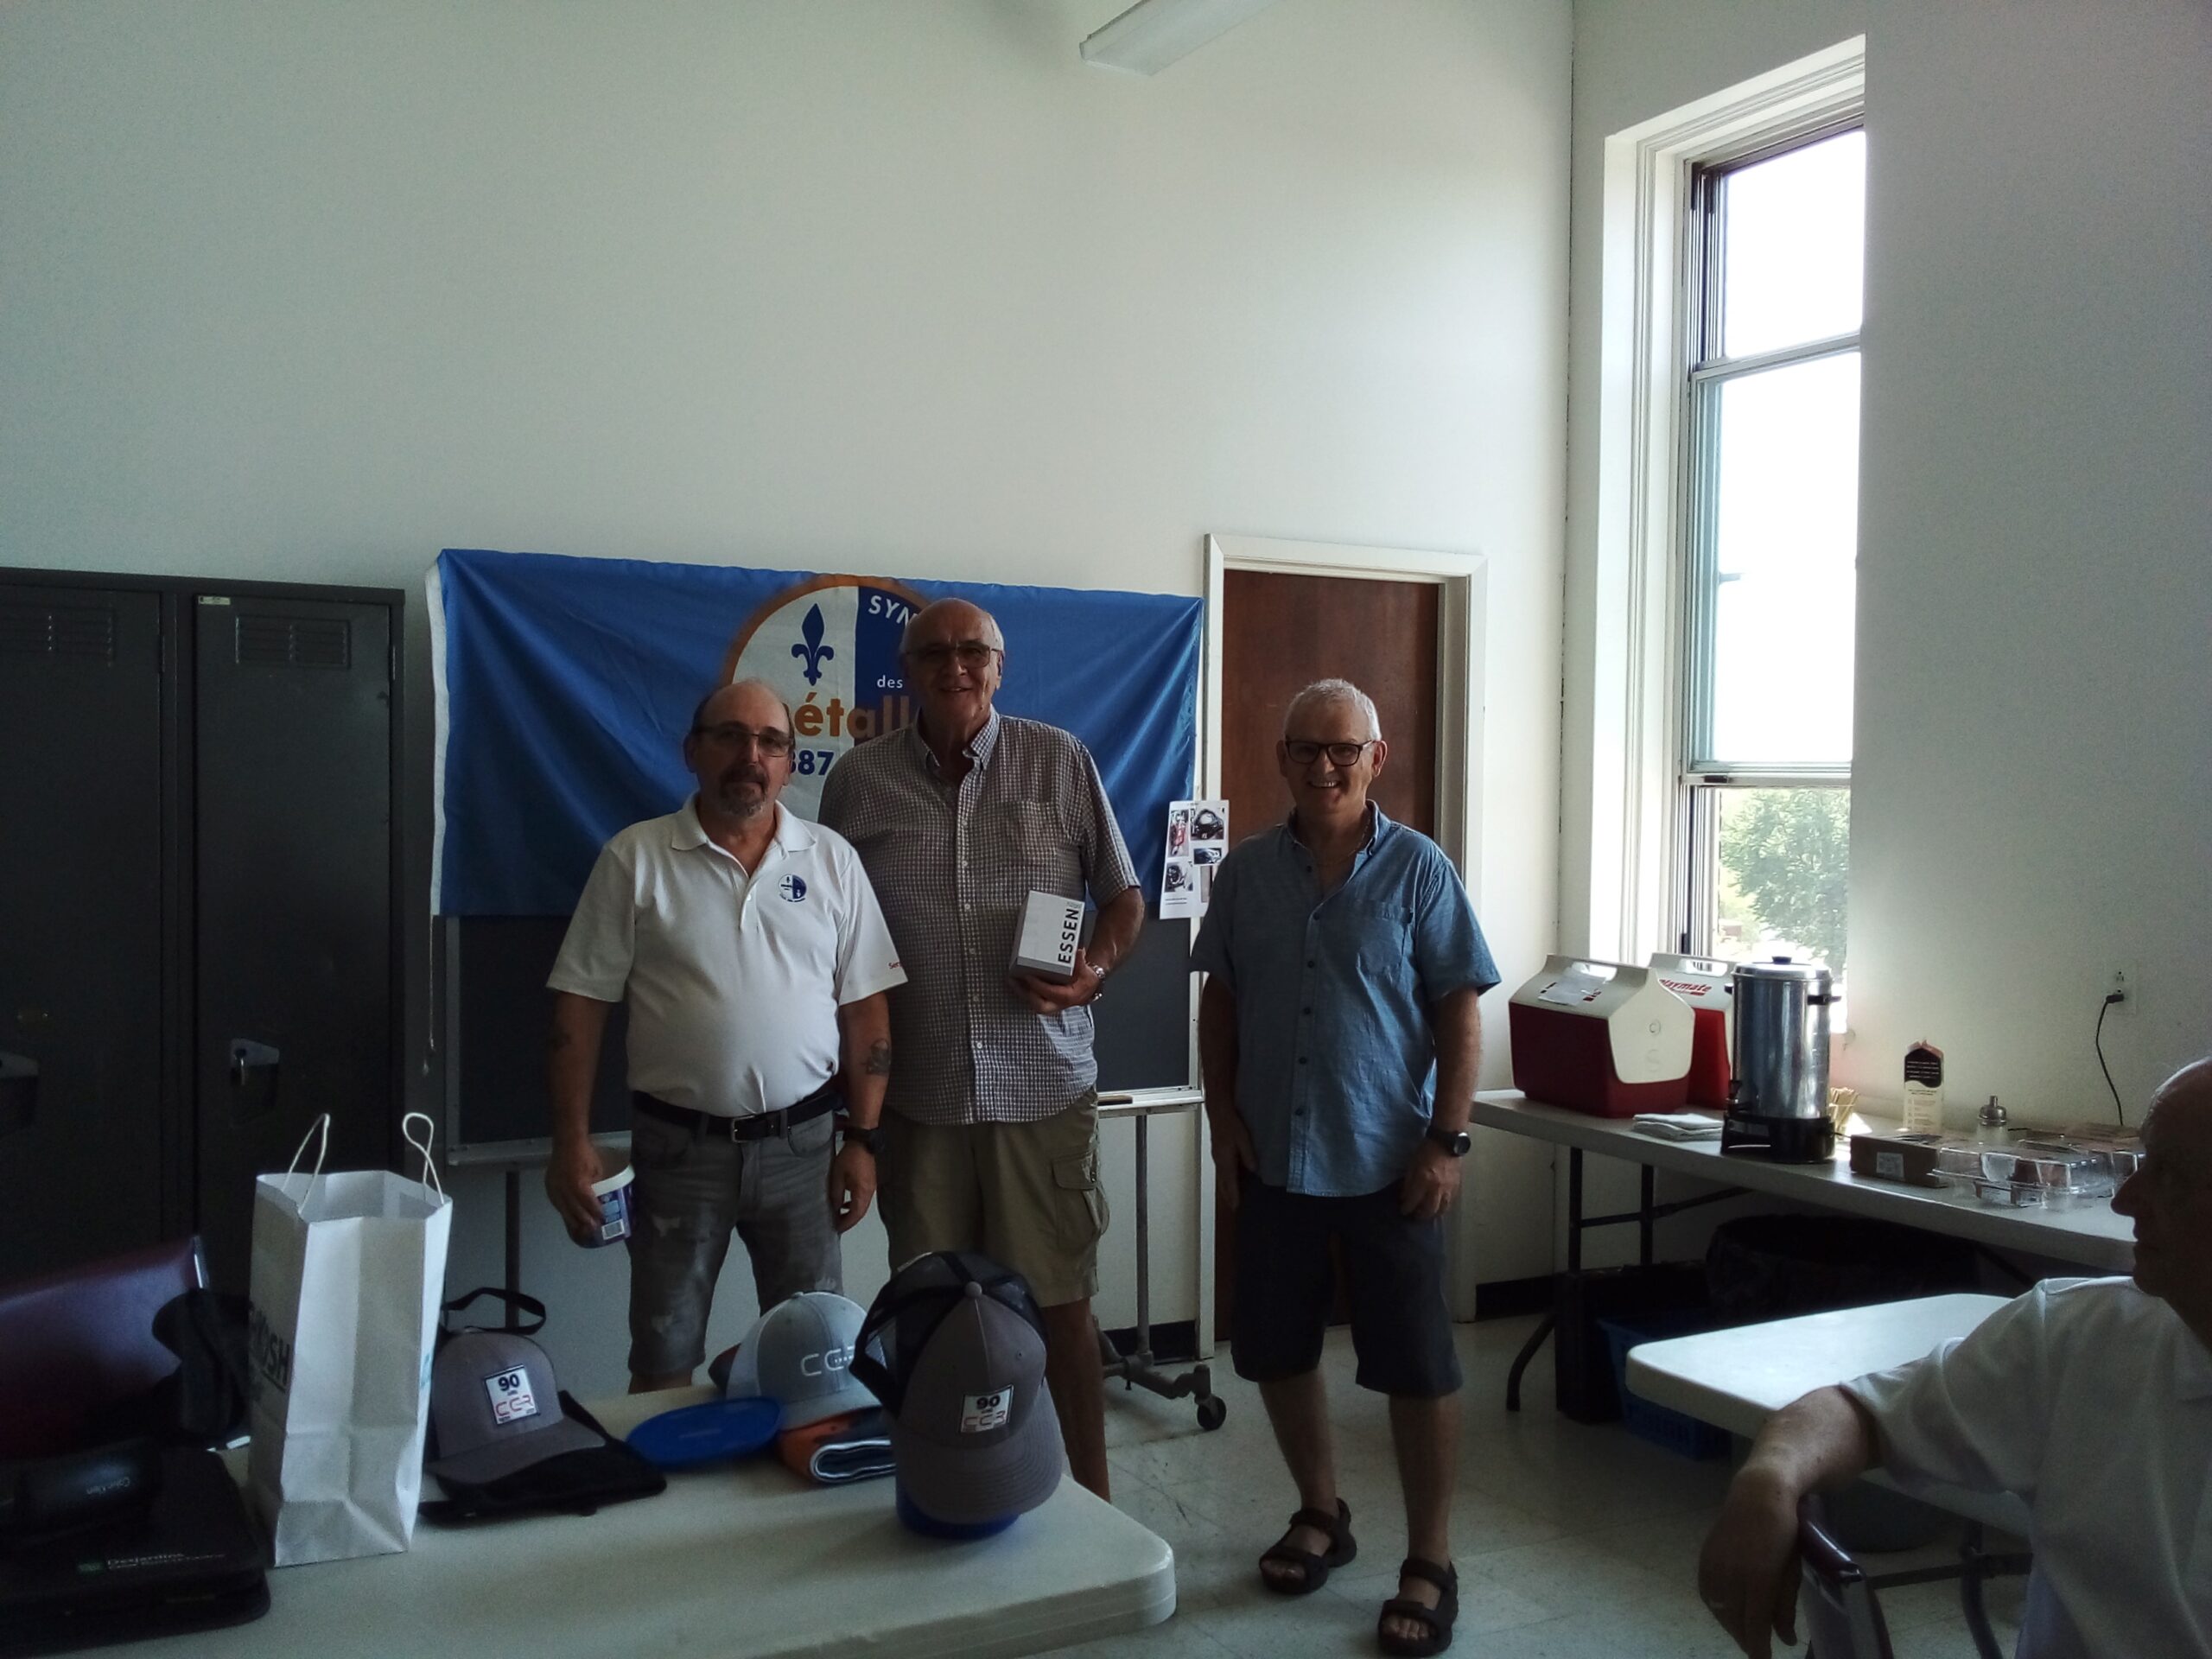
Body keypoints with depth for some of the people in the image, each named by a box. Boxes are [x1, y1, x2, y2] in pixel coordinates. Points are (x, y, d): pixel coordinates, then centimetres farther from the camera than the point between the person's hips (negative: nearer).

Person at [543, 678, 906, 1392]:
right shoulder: (635, 858, -3)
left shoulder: (831, 859, 2)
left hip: (801, 1141, 2)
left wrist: (861, 1138, -1)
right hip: (678, 1144, -1)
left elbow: (864, 1007, 3)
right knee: (662, 1359, 10)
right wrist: (572, 1141, -8)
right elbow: (580, 1005, -3)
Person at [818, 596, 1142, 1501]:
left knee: (1060, 1308, 5)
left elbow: (1123, 895, 9)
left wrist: (1095, 970, -11)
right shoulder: (860, 779, 4)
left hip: (1044, 1086, -1)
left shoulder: (1061, 762, 2)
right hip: (918, 1091, 1)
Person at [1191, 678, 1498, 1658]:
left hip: (1388, 1163, -3)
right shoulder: (1246, 870, 4)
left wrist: (1447, 1142, -11)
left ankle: (1430, 1565, 19)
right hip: (1272, 1159, 4)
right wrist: (1223, 1116, 1)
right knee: (1276, 1351, 14)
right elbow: (1219, 1000, 9)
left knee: (1416, 1367, 3)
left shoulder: (1417, 869, -6)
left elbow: (1460, 1012, -6)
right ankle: (1322, 1514, 36)